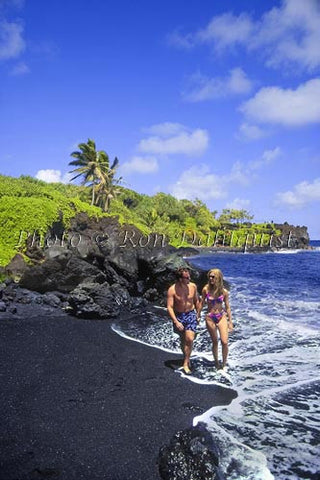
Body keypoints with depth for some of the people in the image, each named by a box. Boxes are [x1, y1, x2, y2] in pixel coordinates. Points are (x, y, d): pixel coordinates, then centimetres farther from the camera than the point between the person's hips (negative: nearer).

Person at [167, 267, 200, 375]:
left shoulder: (193, 286, -7)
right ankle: (187, 358, 39)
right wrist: (176, 322, -26)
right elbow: (169, 307, -18)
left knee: (190, 339, -13)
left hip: (191, 314, 1)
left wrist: (198, 315, 13)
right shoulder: (172, 290, -18)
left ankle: (186, 364, 0)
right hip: (178, 316, -1)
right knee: (183, 340, 15)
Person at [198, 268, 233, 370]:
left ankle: (224, 363, 14)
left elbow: (227, 307, 2)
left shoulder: (224, 292, -6)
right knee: (215, 342, 10)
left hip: (222, 317, 0)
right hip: (210, 317, 0)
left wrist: (230, 322, 4)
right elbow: (201, 303, 6)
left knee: (224, 342, -8)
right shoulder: (206, 289, -6)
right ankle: (216, 362, 30)